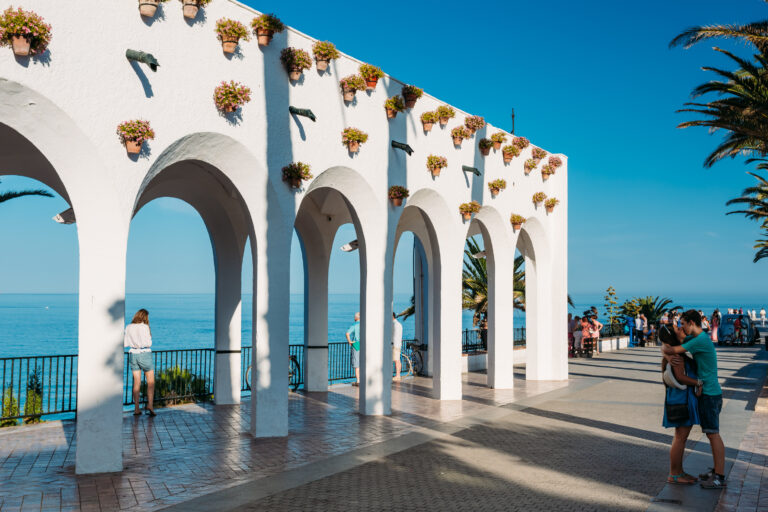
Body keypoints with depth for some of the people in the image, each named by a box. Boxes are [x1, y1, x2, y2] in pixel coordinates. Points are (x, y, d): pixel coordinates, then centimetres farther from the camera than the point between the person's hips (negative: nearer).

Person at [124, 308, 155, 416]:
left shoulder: (128, 327, 3)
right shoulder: (145, 327, -12)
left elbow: (125, 344, 5)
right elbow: (149, 343, -14)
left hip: (133, 354, 4)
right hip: (145, 354, -4)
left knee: (136, 382, 8)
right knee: (150, 382, 5)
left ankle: (136, 408, 7)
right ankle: (150, 404, -7)